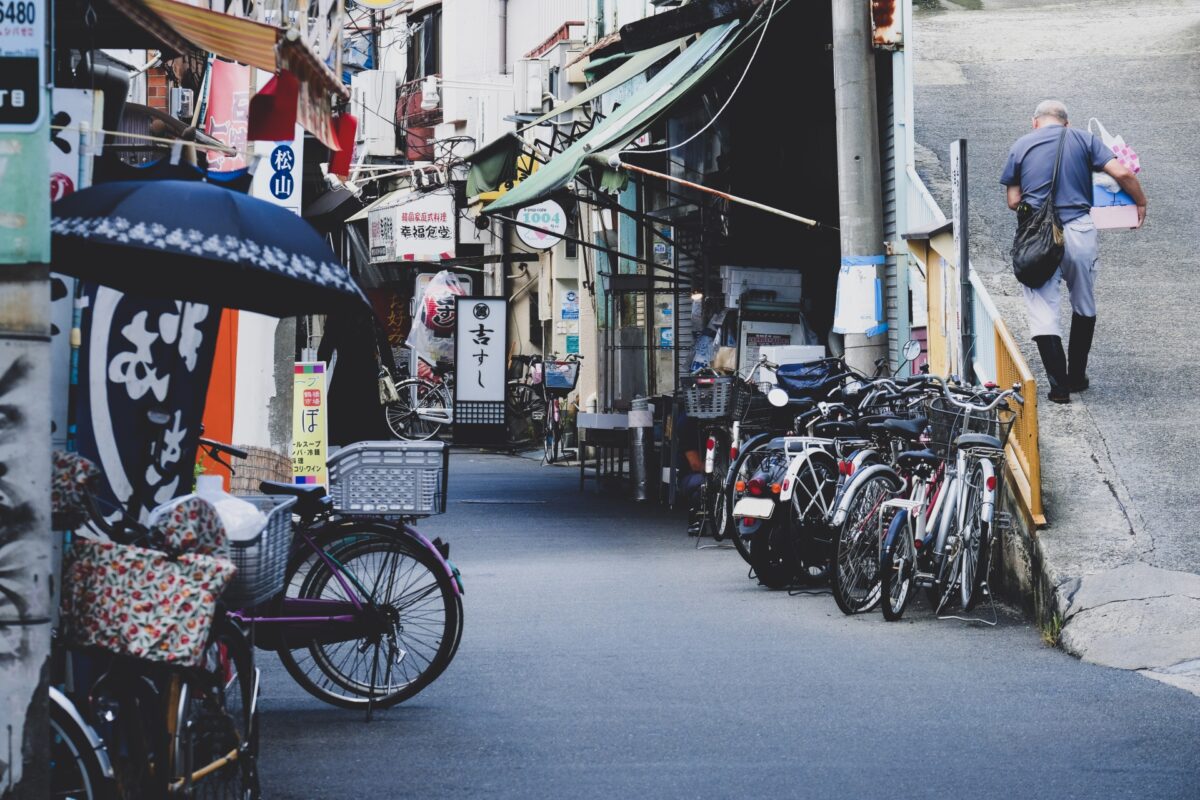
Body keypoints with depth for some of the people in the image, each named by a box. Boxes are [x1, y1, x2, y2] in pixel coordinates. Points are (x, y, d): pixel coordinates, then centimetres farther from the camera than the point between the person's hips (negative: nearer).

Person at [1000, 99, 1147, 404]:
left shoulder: (1021, 146, 9)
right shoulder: (1084, 139, 8)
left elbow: (1013, 201, 8)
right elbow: (1123, 173, -3)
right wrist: (1141, 204, 13)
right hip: (1080, 231, 1)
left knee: (1042, 311, 3)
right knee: (1084, 307, 21)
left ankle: (1059, 385, -5)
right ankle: (1077, 376, 26)